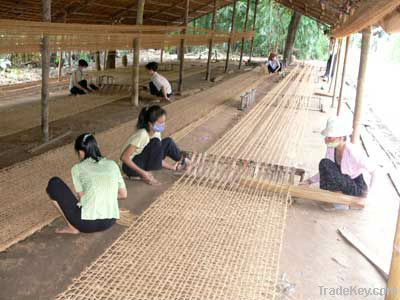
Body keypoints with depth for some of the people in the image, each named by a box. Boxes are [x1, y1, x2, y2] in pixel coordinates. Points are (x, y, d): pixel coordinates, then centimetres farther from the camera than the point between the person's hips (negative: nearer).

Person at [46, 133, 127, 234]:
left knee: (54, 183, 13)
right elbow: (123, 194, 15)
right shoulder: (112, 164, 11)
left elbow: (81, 197, 7)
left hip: (87, 223, -5)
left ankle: (72, 227, 11)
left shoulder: (78, 168, 2)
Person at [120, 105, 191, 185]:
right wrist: (142, 173, -28)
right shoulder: (142, 135, -27)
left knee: (168, 142, -4)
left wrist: (171, 166, -7)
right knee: (156, 142, -26)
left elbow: (158, 156, 5)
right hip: (131, 167, -8)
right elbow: (124, 157, -29)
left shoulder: (156, 132, -3)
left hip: (144, 161, 8)